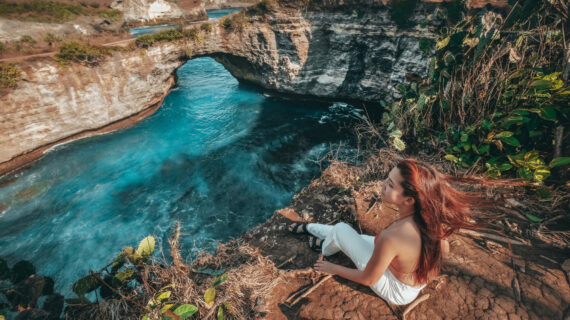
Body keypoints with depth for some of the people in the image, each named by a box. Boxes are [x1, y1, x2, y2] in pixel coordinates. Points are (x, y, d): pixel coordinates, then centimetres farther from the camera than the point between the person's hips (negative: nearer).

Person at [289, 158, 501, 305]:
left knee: (340, 230, 0)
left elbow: (367, 279, -26)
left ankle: (324, 248, 36)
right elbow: (444, 251, -1)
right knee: (348, 235, 14)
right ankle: (309, 228, 42)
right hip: (419, 278, 6)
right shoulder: (432, 217, -23)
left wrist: (333, 268, -9)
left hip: (397, 290, -6)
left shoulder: (392, 237, -43)